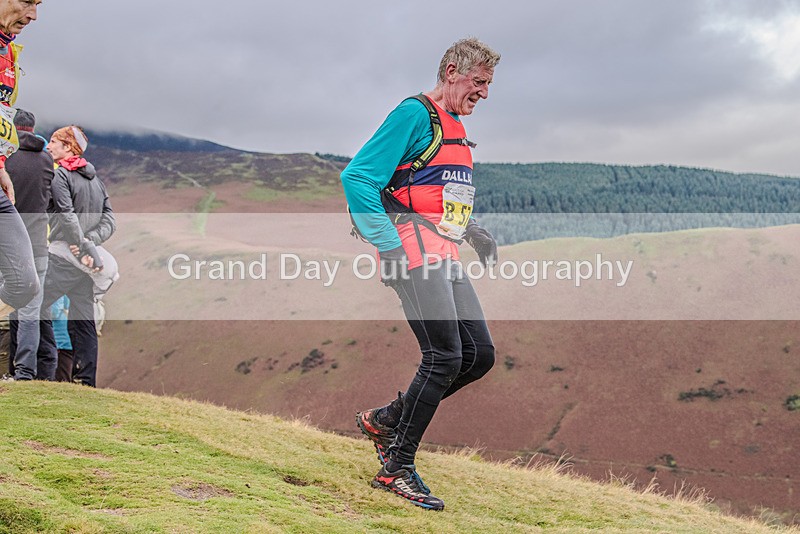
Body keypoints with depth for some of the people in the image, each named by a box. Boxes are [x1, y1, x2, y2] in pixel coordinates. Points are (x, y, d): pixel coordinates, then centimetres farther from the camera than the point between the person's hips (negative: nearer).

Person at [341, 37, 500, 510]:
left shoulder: (457, 127, 22)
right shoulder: (415, 114, -7)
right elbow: (356, 177, -14)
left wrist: (471, 229, 17)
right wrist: (388, 244, -19)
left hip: (443, 257, 9)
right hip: (414, 253, -9)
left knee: (480, 355, 5)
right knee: (445, 357, -14)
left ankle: (385, 420, 17)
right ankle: (397, 468, -3)